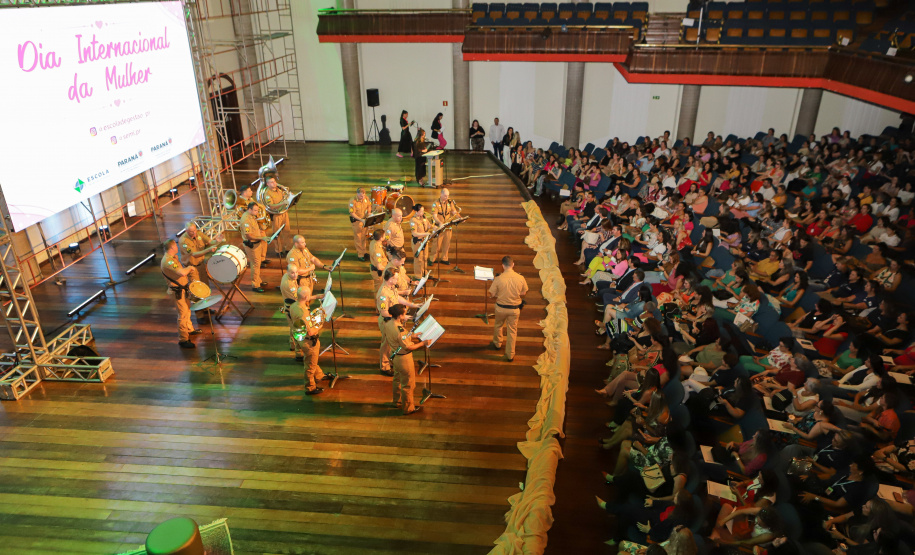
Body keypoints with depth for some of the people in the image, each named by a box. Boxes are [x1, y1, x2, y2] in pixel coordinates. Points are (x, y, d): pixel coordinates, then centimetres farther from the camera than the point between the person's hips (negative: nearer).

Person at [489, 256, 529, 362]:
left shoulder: (498, 279, -20)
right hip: (515, 309, 1)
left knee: (498, 325, 27)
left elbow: (492, 294, -11)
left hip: (501, 308, 0)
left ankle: (497, 344, 49)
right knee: (512, 330, 14)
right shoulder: (521, 278, -15)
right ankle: (510, 355, 22)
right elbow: (523, 294, -2)